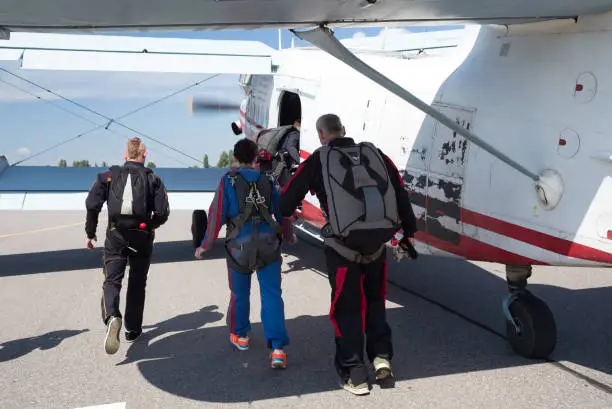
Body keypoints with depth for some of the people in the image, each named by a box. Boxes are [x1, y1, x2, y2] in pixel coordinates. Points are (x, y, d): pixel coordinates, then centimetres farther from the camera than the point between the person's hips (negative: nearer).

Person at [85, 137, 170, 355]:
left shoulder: (109, 175, 4)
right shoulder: (153, 179, 3)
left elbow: (92, 205, -5)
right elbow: (162, 213, -3)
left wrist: (90, 233, 5)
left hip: (116, 235, -1)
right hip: (142, 236, 1)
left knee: (112, 281, -4)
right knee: (137, 284, 14)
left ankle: (112, 318, -33)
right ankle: (133, 329, 22)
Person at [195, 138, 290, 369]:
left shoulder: (228, 180, 2)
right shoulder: (267, 180, 12)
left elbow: (217, 215, -2)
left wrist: (204, 246, 6)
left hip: (240, 245, -1)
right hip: (269, 243, 1)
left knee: (240, 293, 19)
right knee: (272, 294, -1)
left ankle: (240, 335, 37)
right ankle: (277, 348, -11)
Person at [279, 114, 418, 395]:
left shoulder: (317, 161, 0)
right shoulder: (375, 154, 10)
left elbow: (288, 198, 4)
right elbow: (401, 194, 10)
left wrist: (281, 214, 25)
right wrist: (409, 231, 19)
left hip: (343, 247, -3)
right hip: (377, 243, 4)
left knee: (347, 308, 10)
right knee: (374, 300, 24)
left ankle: (354, 375, 11)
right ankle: (382, 357, 17)